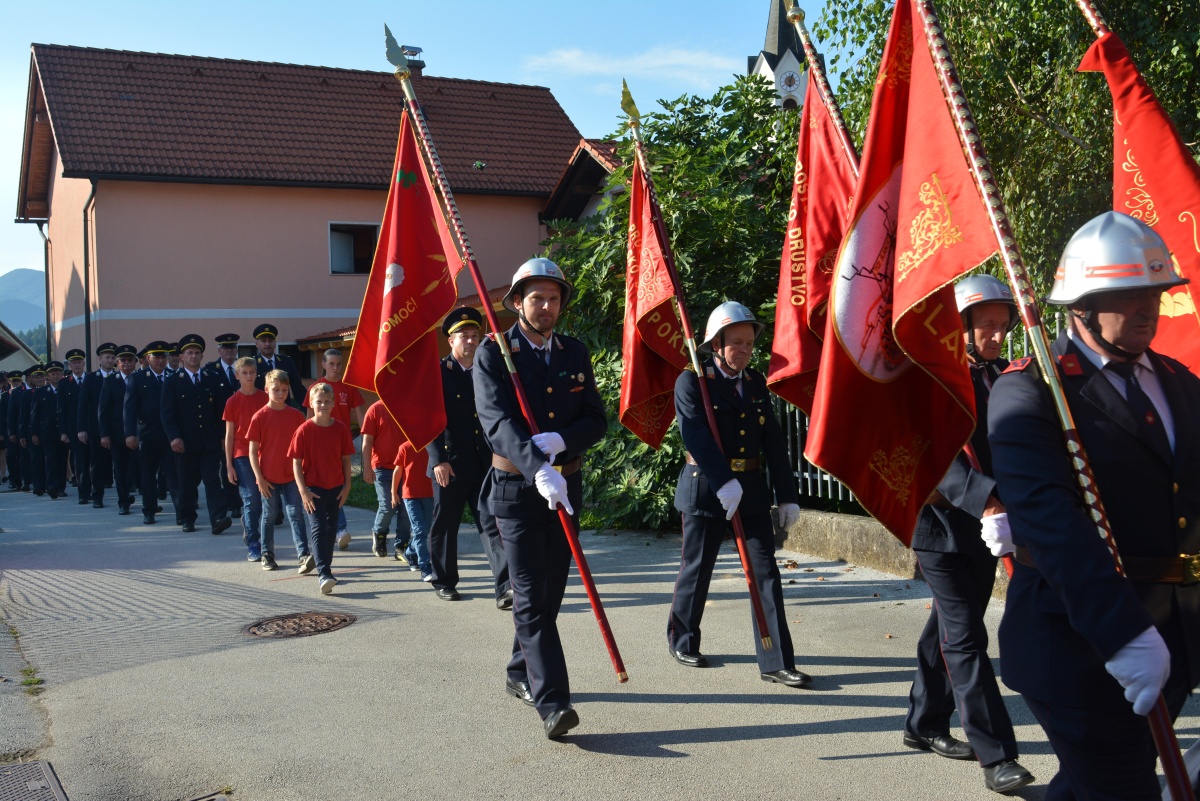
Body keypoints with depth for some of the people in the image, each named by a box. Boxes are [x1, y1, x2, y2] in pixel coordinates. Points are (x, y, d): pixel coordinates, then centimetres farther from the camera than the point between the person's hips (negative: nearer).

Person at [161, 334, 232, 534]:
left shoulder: (211, 380, 12)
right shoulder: (172, 383, 5)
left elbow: (219, 410, 13)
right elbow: (168, 414, -2)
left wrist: (223, 435, 5)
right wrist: (173, 436, -15)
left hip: (210, 442, 1)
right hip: (186, 443, -1)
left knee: (213, 480, -8)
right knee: (187, 483, 7)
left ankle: (218, 519, -17)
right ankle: (188, 519, 19)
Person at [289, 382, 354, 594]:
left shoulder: (340, 429, 0)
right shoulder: (304, 431, -8)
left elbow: (346, 459, 6)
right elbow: (296, 463, -7)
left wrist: (347, 486, 2)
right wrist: (303, 490, -13)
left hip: (336, 488, 4)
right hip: (313, 489, -4)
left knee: (331, 528, 14)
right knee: (318, 529, -11)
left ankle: (325, 566, 30)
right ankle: (324, 574, -18)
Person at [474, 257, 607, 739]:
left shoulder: (575, 354, 9)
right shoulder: (493, 355, -6)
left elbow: (597, 421, 3)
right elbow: (497, 422, -20)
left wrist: (559, 440, -18)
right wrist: (538, 469, -35)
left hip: (566, 489, 5)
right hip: (517, 489, -5)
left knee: (551, 594, 14)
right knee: (531, 599, -10)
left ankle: (520, 675, 33)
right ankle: (552, 702, -11)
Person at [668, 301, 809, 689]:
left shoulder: (756, 383, 11)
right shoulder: (692, 382, -6)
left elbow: (773, 441, 9)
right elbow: (696, 436, -18)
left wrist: (787, 495, 5)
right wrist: (724, 482, -27)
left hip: (751, 488, 4)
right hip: (704, 489, -4)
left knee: (766, 572, -1)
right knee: (696, 569, 8)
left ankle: (777, 662, 2)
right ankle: (682, 641, 31)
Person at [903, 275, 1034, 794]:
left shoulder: (1001, 379, 9)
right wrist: (986, 500, -37)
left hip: (987, 529, 7)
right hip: (943, 525, -7)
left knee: (948, 632, 17)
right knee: (966, 640, -4)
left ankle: (925, 724, 32)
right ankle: (996, 755, 1)